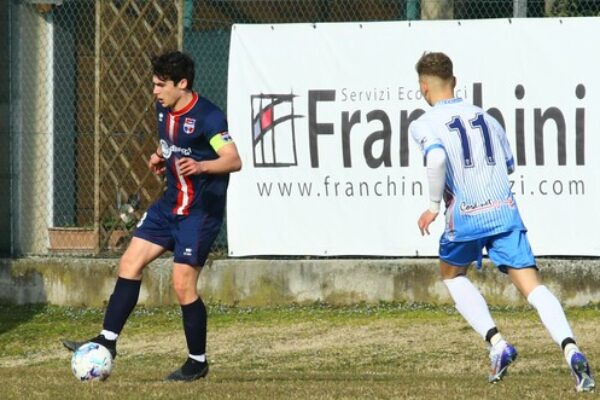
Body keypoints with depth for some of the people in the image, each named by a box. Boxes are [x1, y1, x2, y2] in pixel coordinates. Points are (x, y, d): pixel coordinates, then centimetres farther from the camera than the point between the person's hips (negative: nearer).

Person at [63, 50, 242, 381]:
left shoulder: (207, 117, -20)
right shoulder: (164, 110, 6)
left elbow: (233, 160, -29)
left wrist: (200, 166, -45)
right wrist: (160, 156, 8)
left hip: (200, 211, -9)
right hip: (171, 204, 9)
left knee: (183, 283, -9)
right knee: (129, 263, 4)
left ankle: (197, 363, 6)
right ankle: (107, 340, 9)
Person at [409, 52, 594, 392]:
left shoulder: (424, 125, 0)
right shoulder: (485, 117, 17)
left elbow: (437, 157, -21)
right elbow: (510, 164, 26)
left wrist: (433, 205, -11)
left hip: (466, 216, -3)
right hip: (505, 210, 3)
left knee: (452, 275, 24)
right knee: (532, 286, -4)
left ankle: (497, 344, 7)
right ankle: (571, 349, -27)